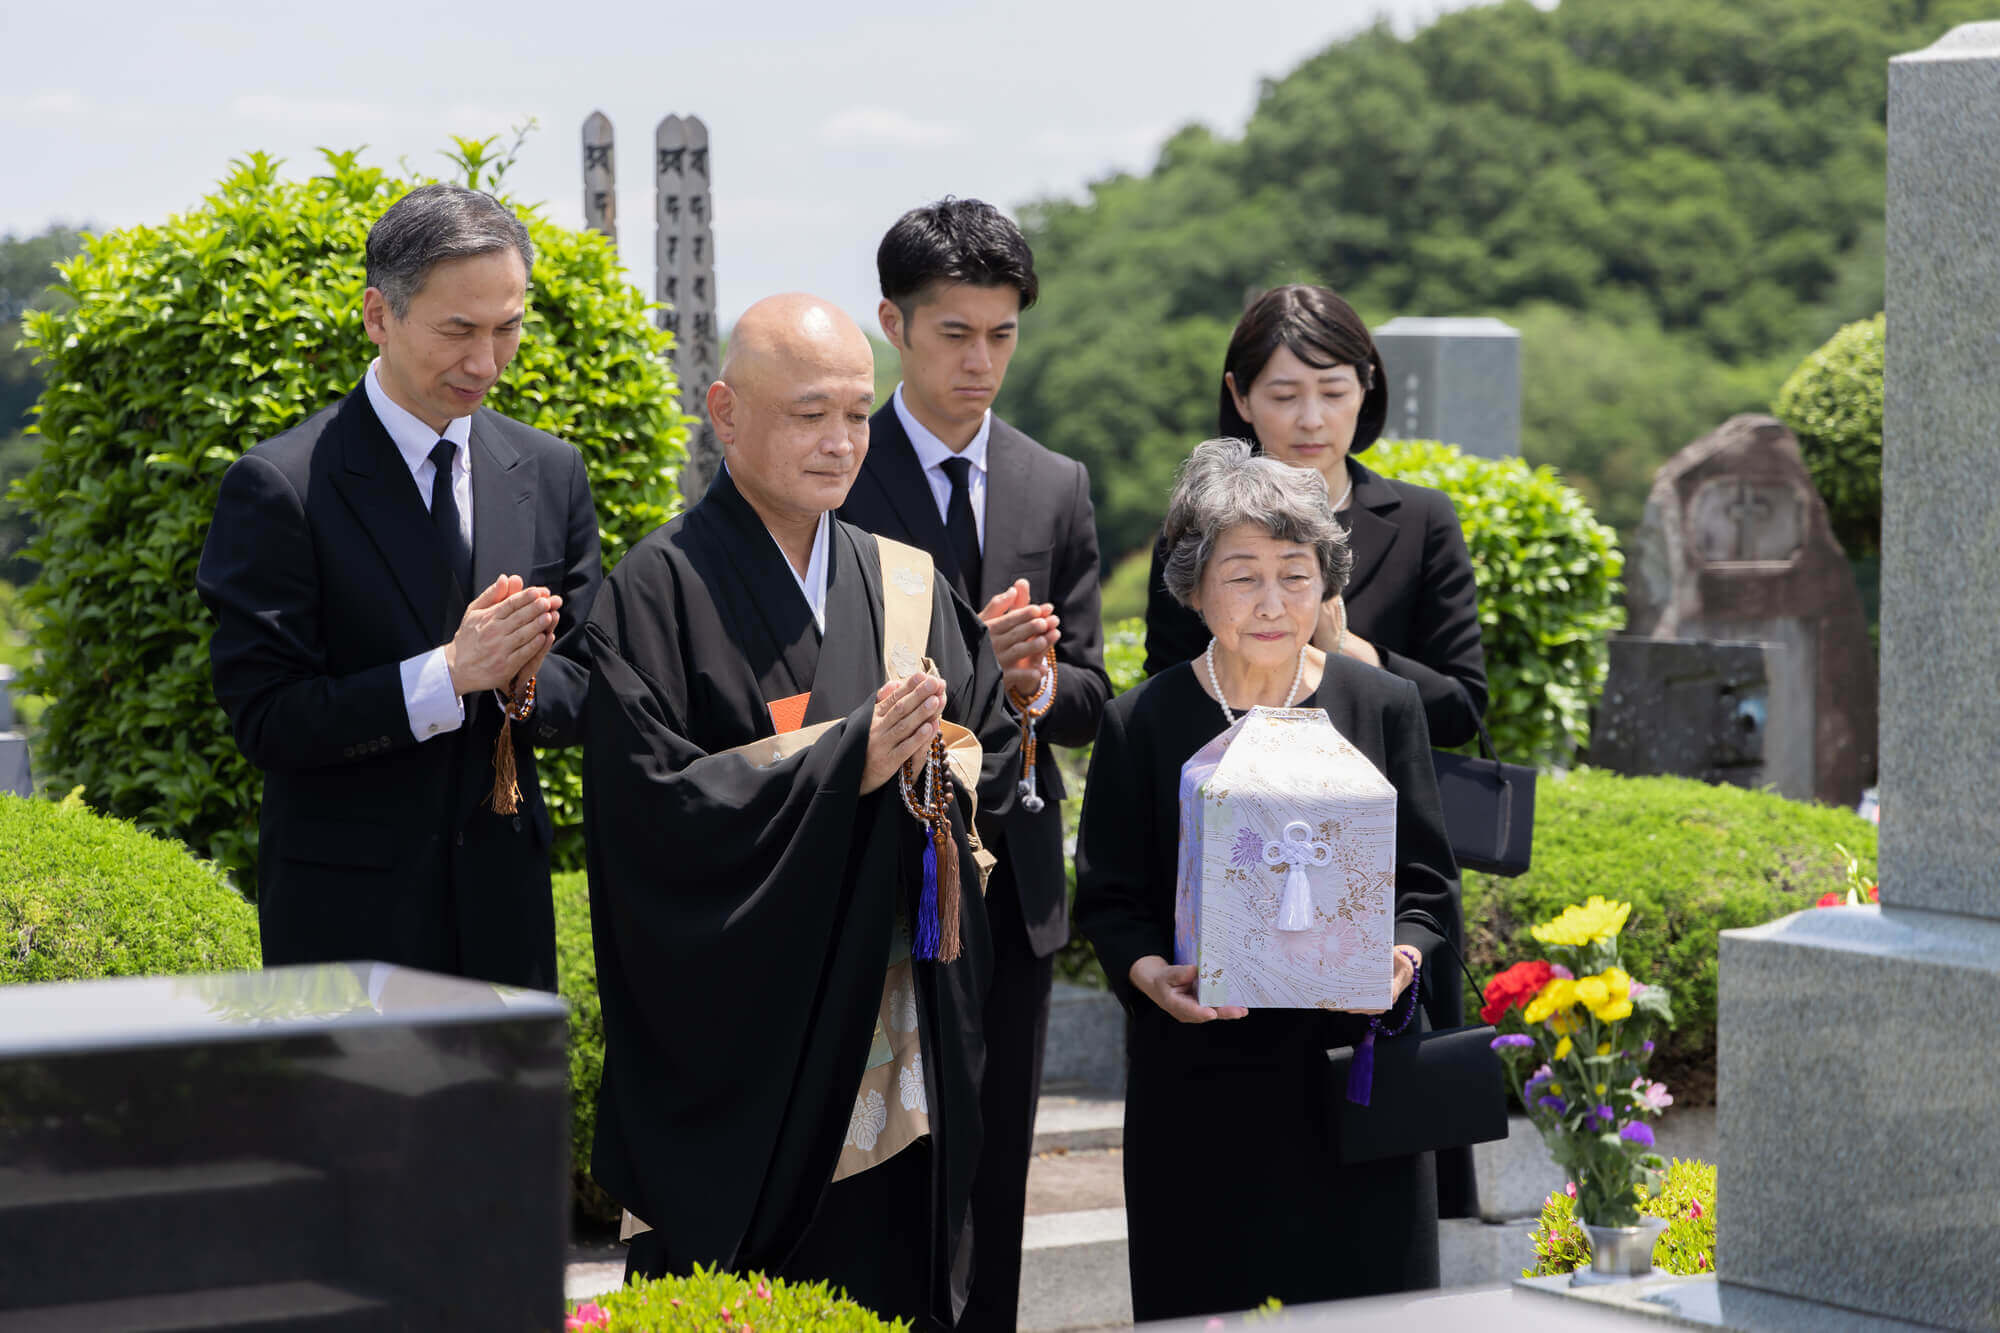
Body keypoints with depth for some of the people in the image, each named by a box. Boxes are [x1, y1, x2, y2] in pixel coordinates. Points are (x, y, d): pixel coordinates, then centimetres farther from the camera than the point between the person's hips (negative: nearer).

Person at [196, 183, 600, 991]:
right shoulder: (279, 487, -10)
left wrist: (523, 681, -13)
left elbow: (585, 694, 9)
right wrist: (446, 675, -23)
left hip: (505, 902, 5)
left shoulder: (551, 474, 6)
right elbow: (264, 720, -14)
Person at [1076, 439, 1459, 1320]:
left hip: (1350, 1080, 1)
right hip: (1199, 1082, 0)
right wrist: (1149, 971, -18)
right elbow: (1109, 895, 2)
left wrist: (1403, 958, -16)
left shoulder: (1382, 706, 3)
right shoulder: (1141, 725, 0)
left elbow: (1426, 882, 4)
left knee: (1363, 1296, 2)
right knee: (1204, 1306, 2)